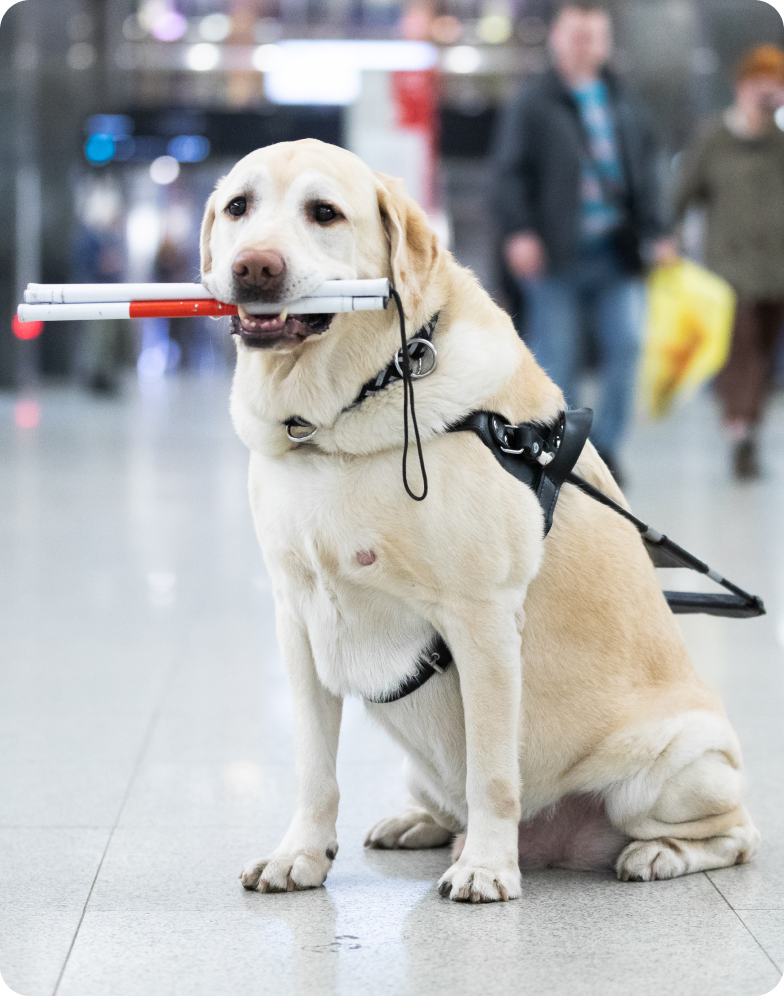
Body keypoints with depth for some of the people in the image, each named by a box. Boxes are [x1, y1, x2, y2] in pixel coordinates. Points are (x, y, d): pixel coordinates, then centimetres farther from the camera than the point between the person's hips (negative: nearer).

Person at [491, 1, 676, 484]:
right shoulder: (532, 104, 3)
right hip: (558, 253, -3)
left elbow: (645, 173, 16)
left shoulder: (626, 105, 15)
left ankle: (605, 443, 10)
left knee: (627, 344, -3)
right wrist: (518, 231, -14)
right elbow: (511, 173, -2)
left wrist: (656, 233, 7)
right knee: (557, 356, 0)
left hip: (617, 249, 3)